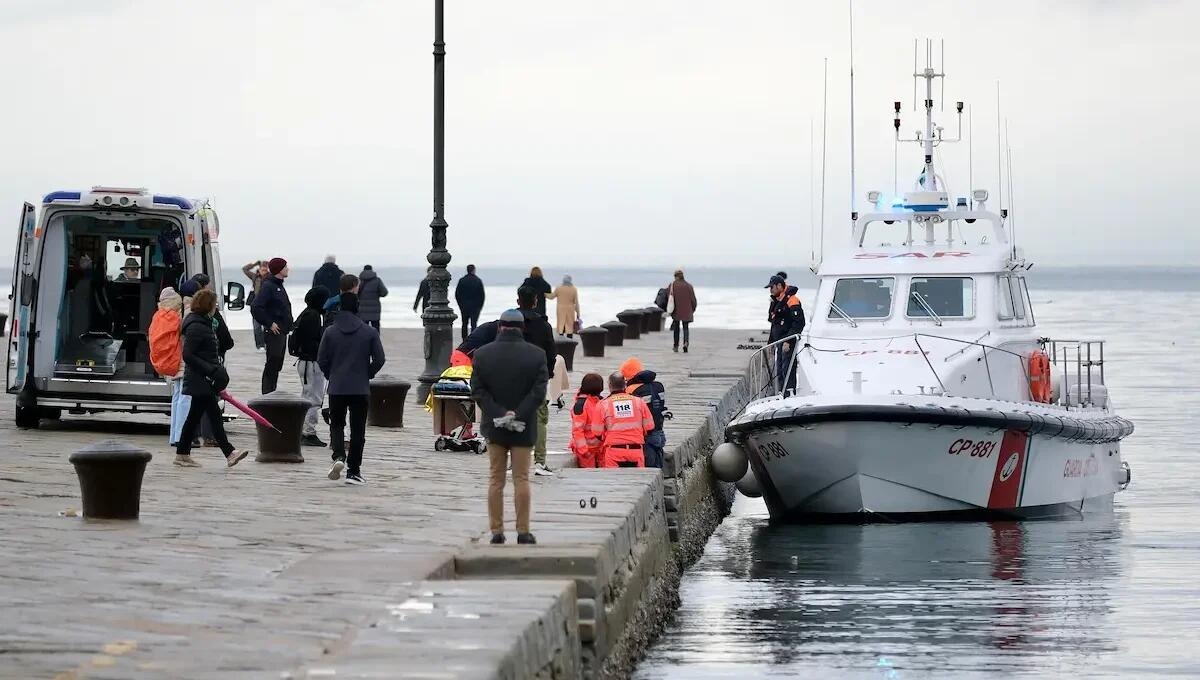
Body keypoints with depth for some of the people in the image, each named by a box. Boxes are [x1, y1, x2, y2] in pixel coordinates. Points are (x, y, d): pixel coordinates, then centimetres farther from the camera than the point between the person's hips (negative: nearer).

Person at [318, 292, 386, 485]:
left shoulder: (331, 332, -2)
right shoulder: (369, 332, -3)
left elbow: (321, 360, -1)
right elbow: (379, 359, -3)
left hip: (336, 388, 1)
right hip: (360, 388, 0)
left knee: (336, 424, 15)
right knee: (357, 429, 7)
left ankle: (338, 456, -13)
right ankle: (353, 471, 7)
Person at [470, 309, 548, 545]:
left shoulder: (482, 354, -3)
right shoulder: (536, 355, -6)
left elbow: (477, 391, -7)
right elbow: (539, 392, -12)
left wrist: (498, 413, -11)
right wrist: (518, 415, -13)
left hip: (494, 427, 1)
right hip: (524, 428, -1)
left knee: (495, 480, 8)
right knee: (521, 479, 4)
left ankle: (497, 531, 7)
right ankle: (523, 532, 3)